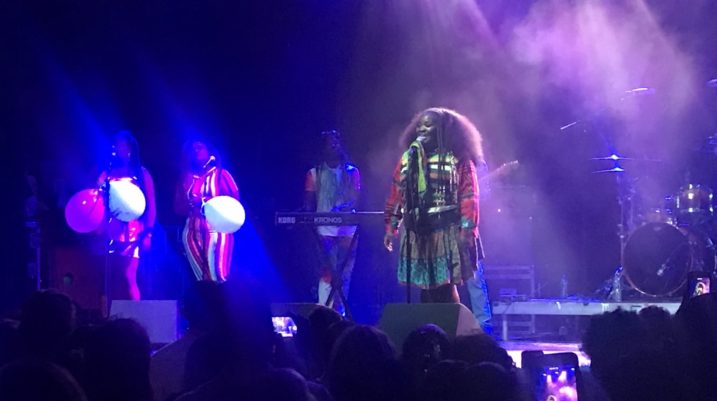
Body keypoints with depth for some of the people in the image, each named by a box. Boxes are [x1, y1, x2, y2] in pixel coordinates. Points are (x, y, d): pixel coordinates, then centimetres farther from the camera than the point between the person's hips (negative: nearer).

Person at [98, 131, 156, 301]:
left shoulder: (141, 173, 8)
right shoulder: (107, 173, 14)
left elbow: (151, 205, 4)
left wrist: (148, 233, -5)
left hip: (132, 232, -3)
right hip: (110, 232, 3)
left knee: (128, 277, -14)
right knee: (111, 279, 0)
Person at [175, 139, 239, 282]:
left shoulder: (220, 174, 6)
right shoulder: (187, 178, 16)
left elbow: (233, 200, -3)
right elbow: (178, 207, 12)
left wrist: (204, 201, -14)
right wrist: (190, 204, -10)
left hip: (216, 228, -4)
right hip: (193, 231, 4)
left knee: (218, 278, -14)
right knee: (202, 278, -1)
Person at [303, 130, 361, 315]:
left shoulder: (352, 172, 10)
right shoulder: (314, 174, 9)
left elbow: (355, 201, -1)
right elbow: (308, 203, 7)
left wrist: (341, 208, -22)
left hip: (347, 229, 2)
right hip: (324, 229, -1)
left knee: (344, 274, 2)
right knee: (328, 272, -12)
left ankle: (339, 313, 10)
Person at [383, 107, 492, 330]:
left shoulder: (458, 159, -1)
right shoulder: (408, 159, 13)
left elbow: (469, 197, -6)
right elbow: (396, 195, 12)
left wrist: (467, 229, -14)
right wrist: (391, 227, 9)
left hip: (447, 233, -4)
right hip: (417, 235, 4)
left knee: (445, 286, -6)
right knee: (426, 288, 7)